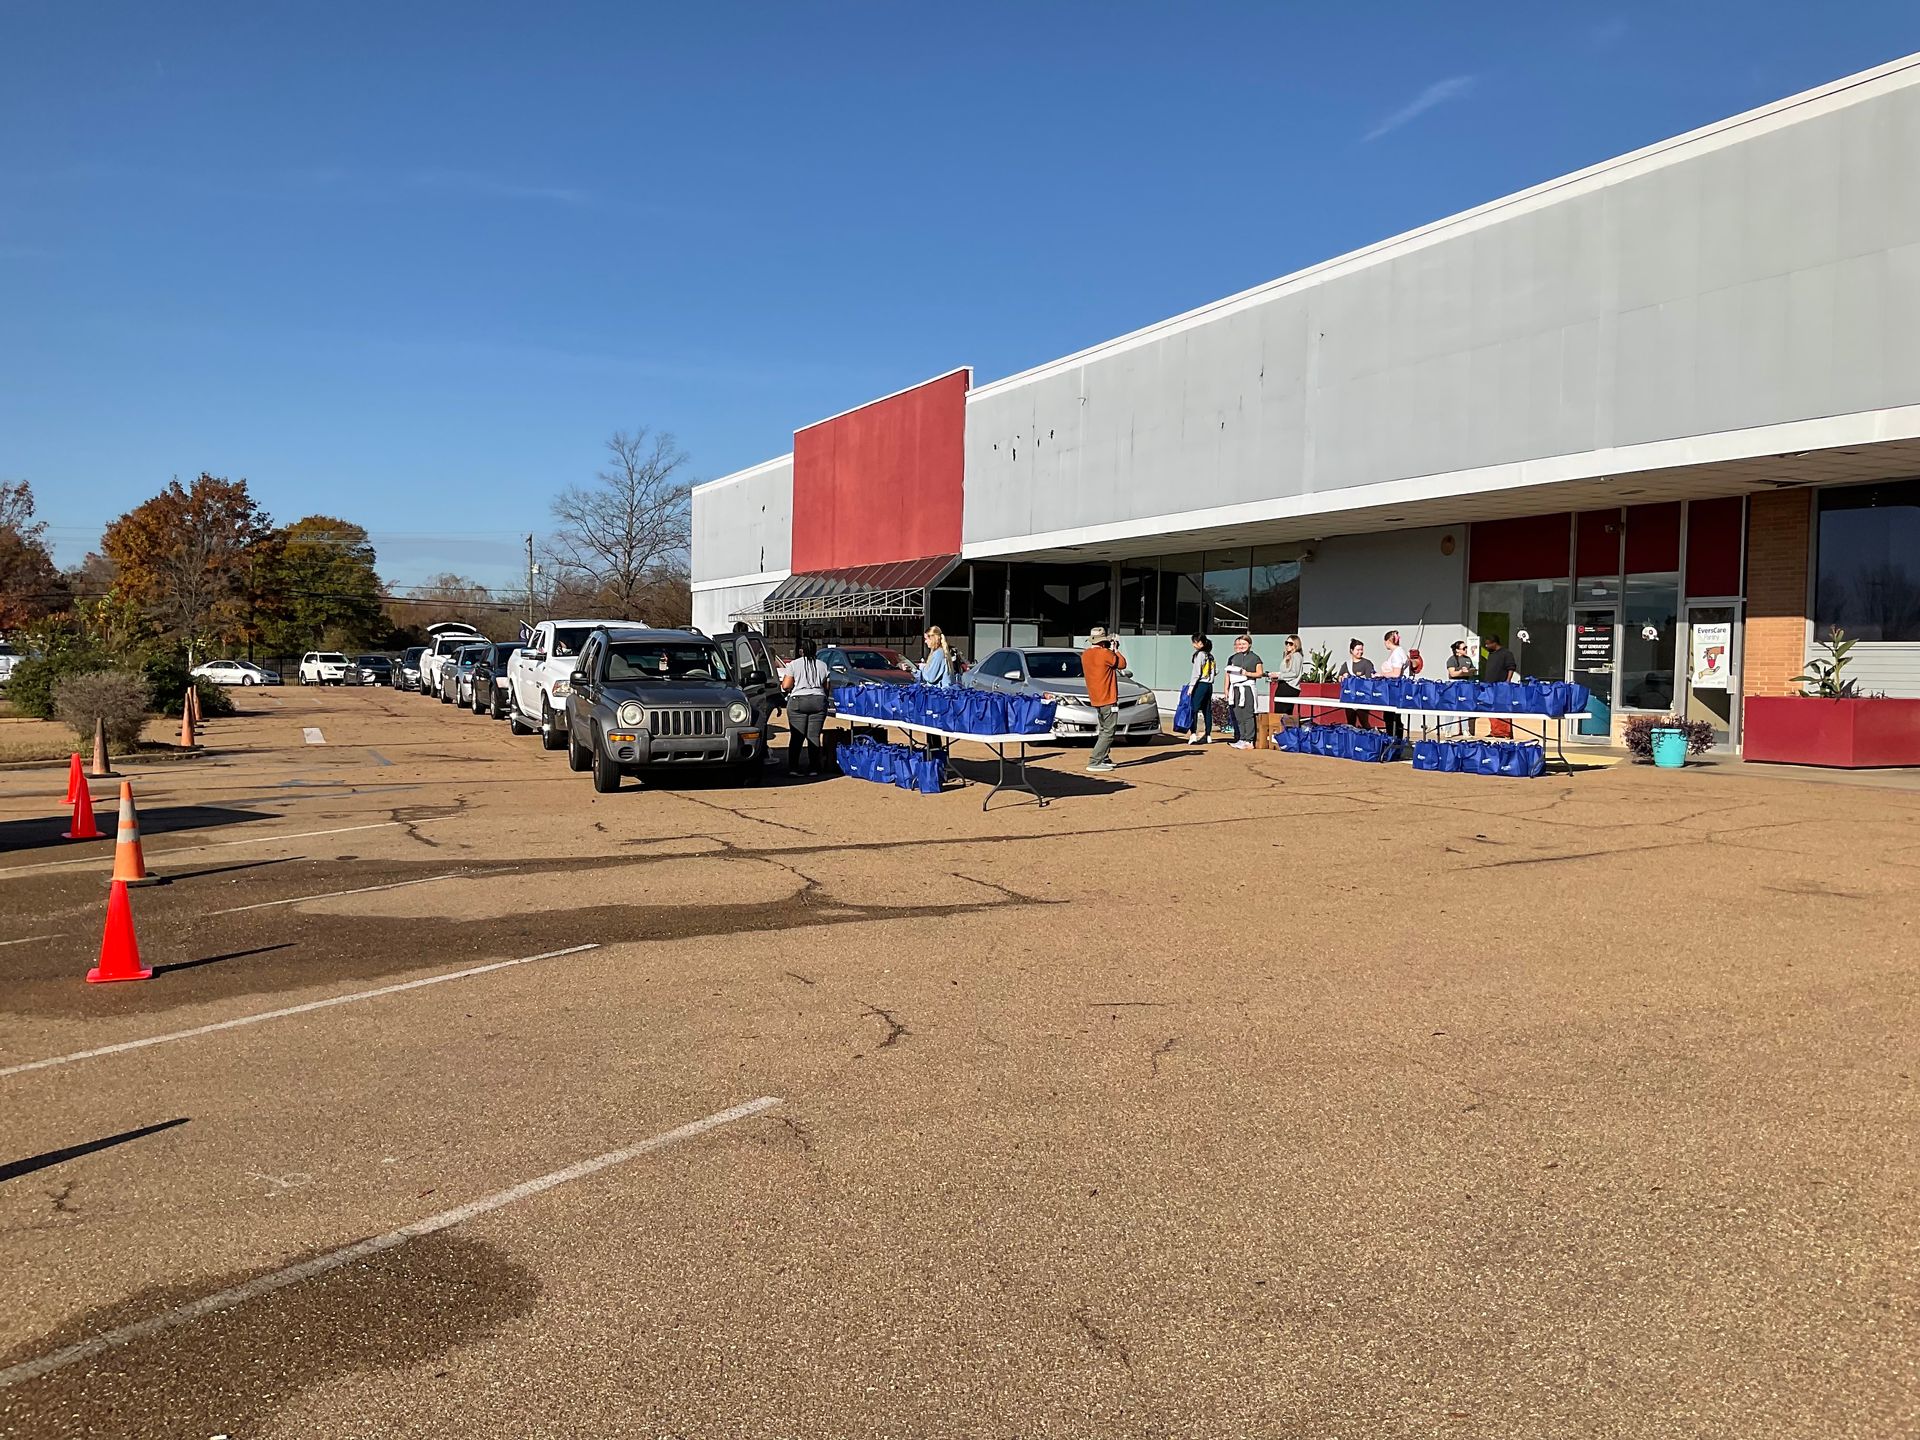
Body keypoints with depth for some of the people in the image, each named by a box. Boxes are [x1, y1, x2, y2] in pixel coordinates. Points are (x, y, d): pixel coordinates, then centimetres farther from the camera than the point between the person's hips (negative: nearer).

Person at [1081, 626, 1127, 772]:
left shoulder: (1085, 655, 6)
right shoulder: (1105, 653, -17)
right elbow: (1122, 664, -4)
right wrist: (1115, 650, 9)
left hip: (1095, 700, 9)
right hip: (1108, 699, -9)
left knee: (1103, 730, 21)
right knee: (1108, 733, -7)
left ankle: (1104, 759, 22)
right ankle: (1094, 763, -14)